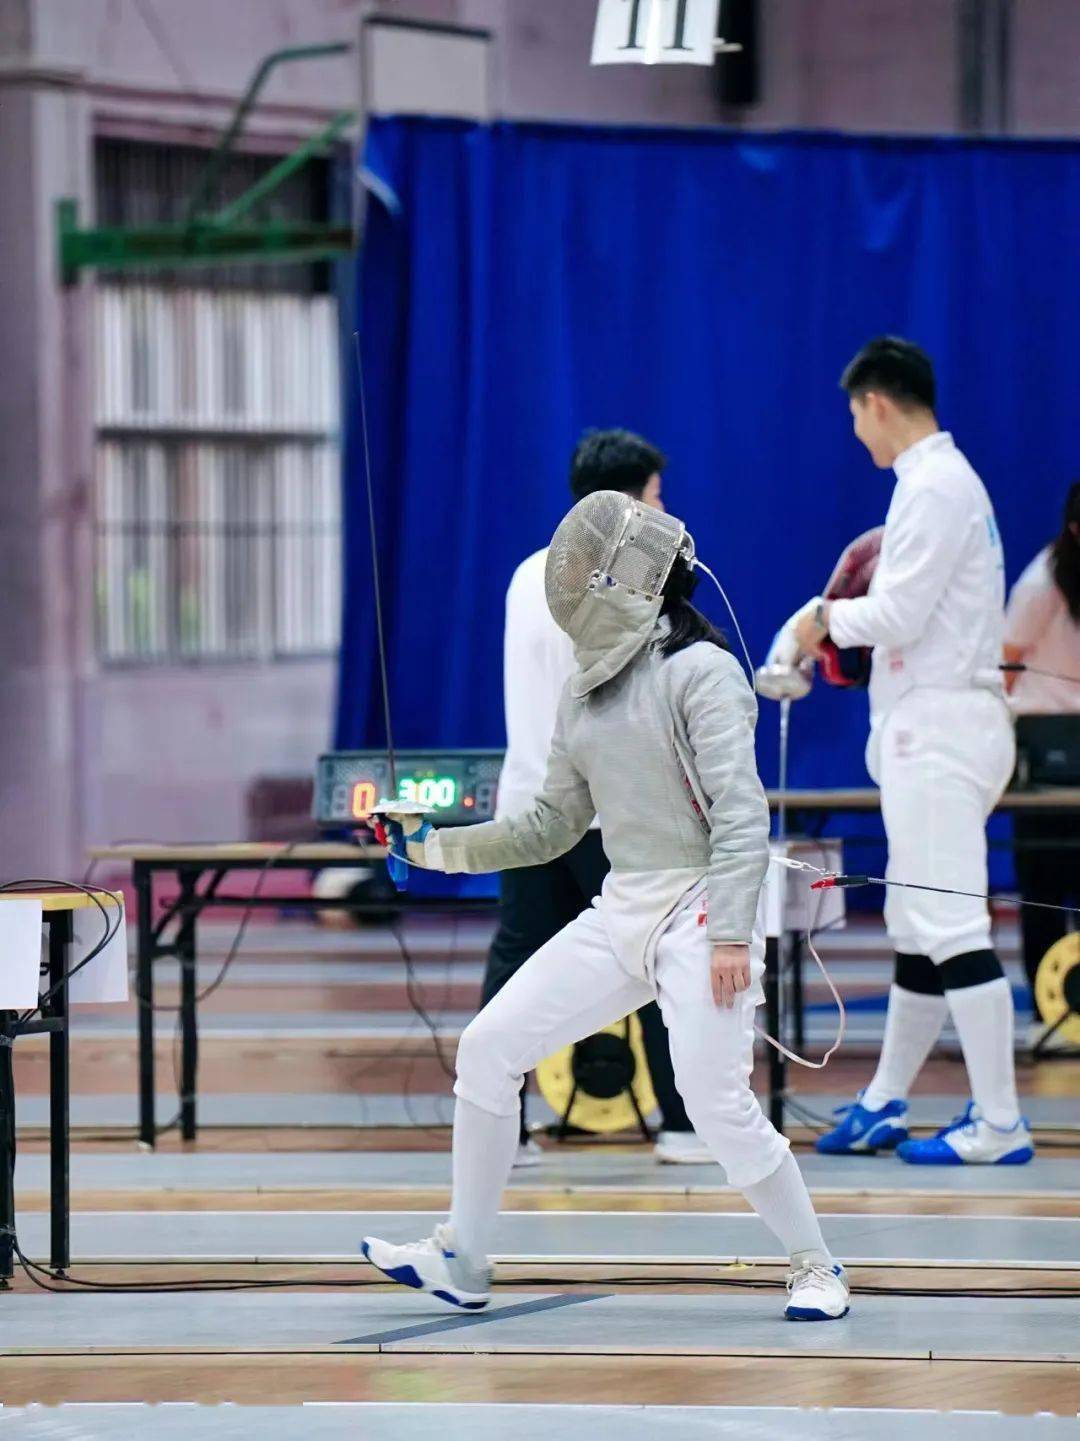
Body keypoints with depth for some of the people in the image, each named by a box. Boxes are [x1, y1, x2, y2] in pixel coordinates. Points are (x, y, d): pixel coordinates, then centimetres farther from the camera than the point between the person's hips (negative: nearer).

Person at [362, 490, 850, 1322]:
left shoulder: (700, 670, -12)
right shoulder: (588, 688, 12)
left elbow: (742, 810, -19)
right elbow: (553, 826, 19)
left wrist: (731, 934, -26)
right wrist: (435, 845, 12)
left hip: (700, 915, -8)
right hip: (621, 913, 8)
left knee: (718, 1107, -16)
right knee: (488, 1049, 0)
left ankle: (816, 1269, 5)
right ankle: (463, 1261, 8)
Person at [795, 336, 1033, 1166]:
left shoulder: (933, 487, -15)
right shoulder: (945, 479, 16)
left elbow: (899, 616, -20)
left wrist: (831, 618, -3)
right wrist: (837, 626, 15)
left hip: (941, 730, -10)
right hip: (936, 728, 10)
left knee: (951, 927, -11)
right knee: (918, 928, 17)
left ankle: (1000, 1126, -12)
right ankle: (884, 1106, 27)